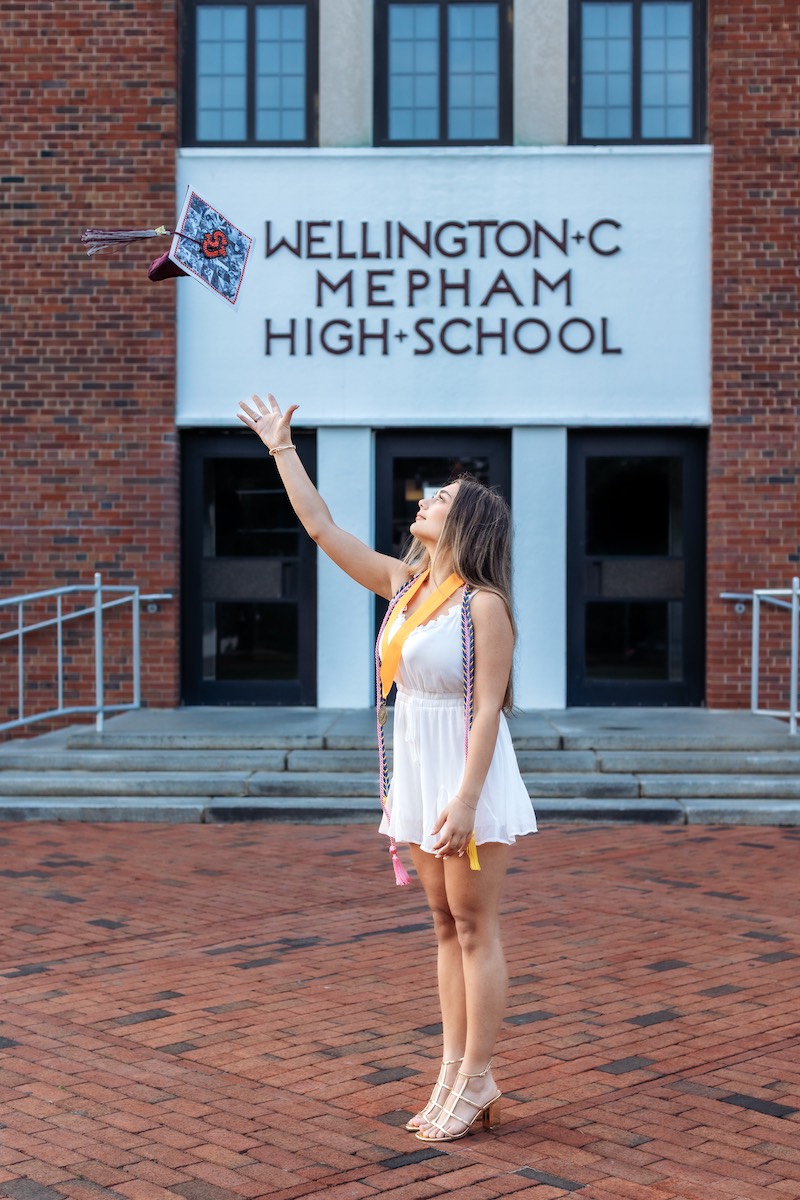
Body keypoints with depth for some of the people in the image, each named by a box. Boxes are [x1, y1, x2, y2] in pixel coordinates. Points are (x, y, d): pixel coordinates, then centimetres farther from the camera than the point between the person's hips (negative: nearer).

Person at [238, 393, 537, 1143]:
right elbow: (322, 528, 9)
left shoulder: (484, 604, -14)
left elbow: (488, 708, -17)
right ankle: (453, 1072, 20)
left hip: (471, 780, -7)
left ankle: (476, 1081, 9)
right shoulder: (402, 583, 7)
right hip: (420, 776, 7)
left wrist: (466, 799, -22)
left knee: (475, 930, 1)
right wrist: (281, 448, 11)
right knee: (446, 929, 12)